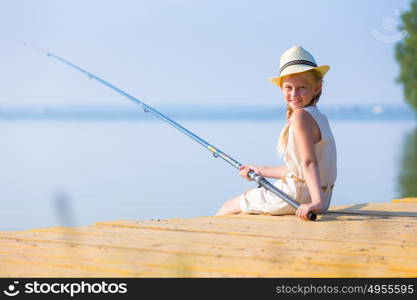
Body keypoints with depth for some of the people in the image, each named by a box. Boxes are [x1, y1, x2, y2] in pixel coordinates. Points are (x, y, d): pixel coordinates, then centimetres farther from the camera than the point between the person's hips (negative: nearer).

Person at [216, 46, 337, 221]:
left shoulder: (300, 116, -18)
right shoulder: (319, 117, 12)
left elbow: (309, 163, -30)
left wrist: (316, 202, -40)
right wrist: (260, 171, 29)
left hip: (296, 196, -9)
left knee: (230, 207, 10)